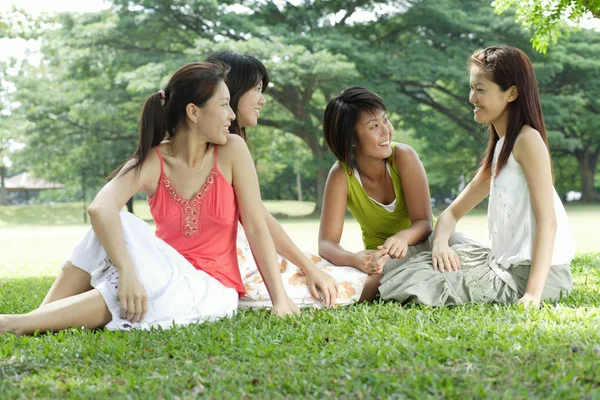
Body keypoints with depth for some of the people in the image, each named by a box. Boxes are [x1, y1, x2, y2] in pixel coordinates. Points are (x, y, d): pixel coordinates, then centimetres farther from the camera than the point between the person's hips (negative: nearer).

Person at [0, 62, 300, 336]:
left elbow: (256, 227, -8)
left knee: (153, 287, -34)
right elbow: (100, 208, -27)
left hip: (213, 291, -2)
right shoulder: (152, 162, -8)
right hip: (165, 273, 2)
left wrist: (280, 300, -14)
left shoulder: (231, 151, -8)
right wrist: (127, 271, -43)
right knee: (118, 225, -26)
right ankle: (40, 318, -26)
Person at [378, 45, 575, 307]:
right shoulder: (499, 150, 17)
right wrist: (440, 242, -5)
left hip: (533, 272, -9)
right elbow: (453, 211, 17)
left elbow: (547, 220, -19)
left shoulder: (527, 140, -12)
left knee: (420, 285, -10)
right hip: (507, 265, 9)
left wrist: (533, 292, -25)